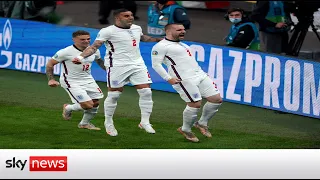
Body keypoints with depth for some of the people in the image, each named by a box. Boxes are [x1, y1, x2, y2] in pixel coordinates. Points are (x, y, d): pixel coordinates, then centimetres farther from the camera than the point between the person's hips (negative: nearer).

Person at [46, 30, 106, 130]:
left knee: (95, 103, 7)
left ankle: (85, 123, 32)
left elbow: (99, 61, 22)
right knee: (88, 105, -15)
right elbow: (50, 64, -11)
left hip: (88, 80, 7)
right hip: (71, 82, -7)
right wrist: (51, 80, -18)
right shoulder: (66, 52, -20)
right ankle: (68, 108, 16)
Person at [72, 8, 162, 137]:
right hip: (117, 67, -6)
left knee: (146, 92, -3)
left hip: (137, 64, 6)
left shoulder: (137, 28, 12)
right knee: (114, 95, 1)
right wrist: (81, 57, -27)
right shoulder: (107, 31, -9)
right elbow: (94, 46, -12)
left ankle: (145, 122, 8)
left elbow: (143, 38, 34)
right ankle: (108, 123, 19)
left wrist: (160, 39, 37)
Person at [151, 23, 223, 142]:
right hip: (185, 80, -9)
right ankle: (186, 130, 10)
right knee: (195, 104, -13)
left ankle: (202, 123, 19)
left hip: (200, 75, 9)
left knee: (217, 99, 2)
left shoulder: (182, 45, 26)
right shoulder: (161, 46, -4)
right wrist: (168, 78, -18)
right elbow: (156, 64, -11)